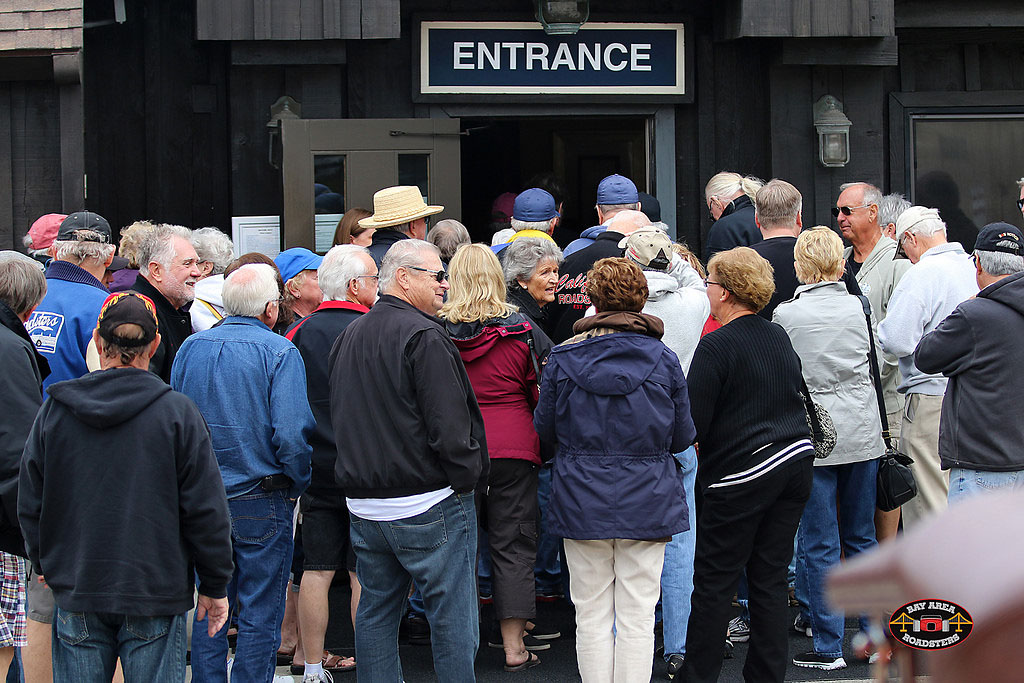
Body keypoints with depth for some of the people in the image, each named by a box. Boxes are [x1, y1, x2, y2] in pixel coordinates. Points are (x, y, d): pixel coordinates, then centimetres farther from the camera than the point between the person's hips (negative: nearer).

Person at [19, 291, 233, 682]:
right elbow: (205, 511, -6)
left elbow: (30, 505, 7)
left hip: (76, 592, 2)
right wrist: (215, 586, 4)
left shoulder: (53, 411, -1)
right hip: (156, 591, -2)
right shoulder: (178, 413, -8)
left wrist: (45, 564, 23)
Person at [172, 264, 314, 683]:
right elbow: (291, 434, -18)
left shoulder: (191, 347, 4)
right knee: (260, 613, 3)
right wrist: (299, 484, -3)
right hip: (263, 502, -5)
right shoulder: (279, 352, -11)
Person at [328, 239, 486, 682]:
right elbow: (448, 424, -19)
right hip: (429, 505, -8)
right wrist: (467, 478, -8)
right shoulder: (422, 335, -15)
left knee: (376, 613, 14)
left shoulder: (348, 338, 13)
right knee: (451, 617, -2)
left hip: (364, 507, 8)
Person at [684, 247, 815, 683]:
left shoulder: (716, 345, -13)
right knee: (771, 579, 11)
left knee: (714, 582, 1)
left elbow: (692, 423, -14)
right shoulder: (779, 337, 9)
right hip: (795, 463, 7)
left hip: (741, 473, -7)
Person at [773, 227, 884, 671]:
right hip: (862, 432, 4)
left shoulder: (787, 316, -9)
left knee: (819, 545, 2)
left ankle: (828, 647, 4)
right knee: (862, 538, 14)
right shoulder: (861, 308, 0)